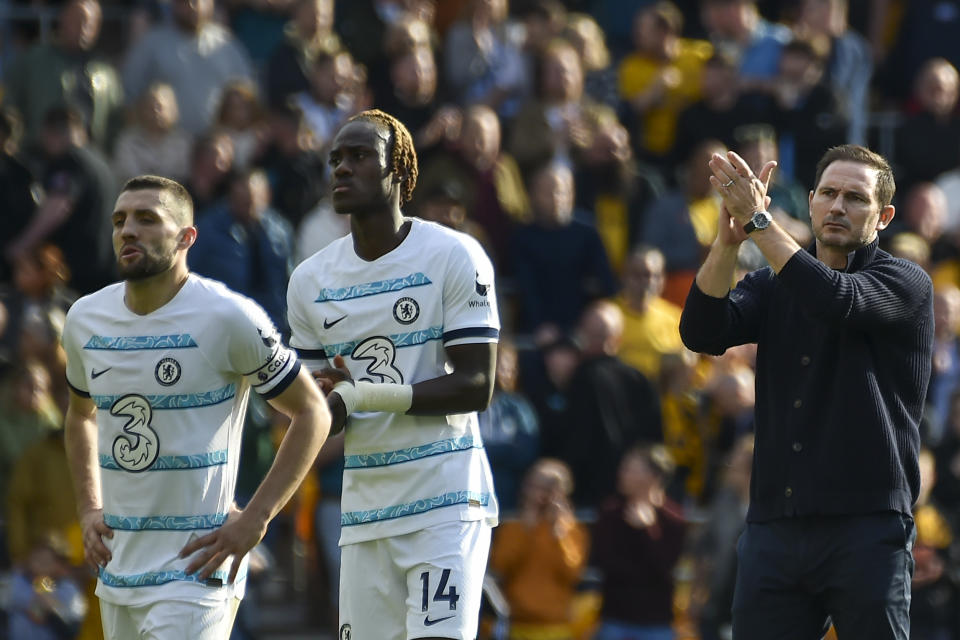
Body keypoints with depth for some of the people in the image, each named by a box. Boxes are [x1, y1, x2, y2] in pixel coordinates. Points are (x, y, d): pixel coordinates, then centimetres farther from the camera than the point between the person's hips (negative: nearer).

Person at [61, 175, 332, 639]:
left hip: (195, 568, -6)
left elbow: (312, 414, -4)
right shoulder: (85, 319, 7)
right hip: (117, 570, 6)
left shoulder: (228, 318, -11)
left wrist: (253, 521, -10)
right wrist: (89, 510, 13)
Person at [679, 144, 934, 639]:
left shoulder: (905, 284, 2)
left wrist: (758, 221, -20)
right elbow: (701, 333, -2)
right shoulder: (772, 287, 16)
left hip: (866, 524, -4)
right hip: (774, 525, 4)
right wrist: (729, 238, -17)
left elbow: (837, 299, -19)